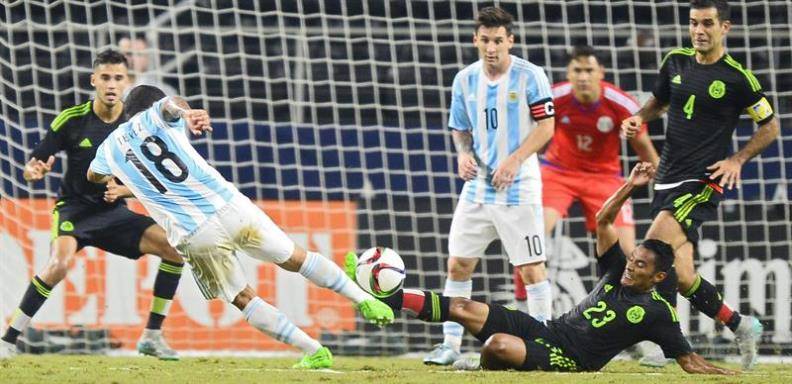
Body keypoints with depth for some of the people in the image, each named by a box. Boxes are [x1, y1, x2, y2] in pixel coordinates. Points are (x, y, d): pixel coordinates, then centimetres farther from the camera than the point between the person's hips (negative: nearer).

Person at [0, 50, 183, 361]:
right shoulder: (72, 120, -11)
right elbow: (32, 168, -7)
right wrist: (35, 171, -30)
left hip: (113, 211, 4)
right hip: (73, 208, -4)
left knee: (175, 247, -12)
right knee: (59, 265, -32)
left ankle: (152, 337, 0)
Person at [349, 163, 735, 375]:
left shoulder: (657, 312, -6)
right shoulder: (616, 272, 12)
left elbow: (689, 360, -4)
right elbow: (603, 221, 9)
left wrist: (720, 373, -18)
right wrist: (630, 186, -1)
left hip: (567, 361, -7)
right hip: (544, 330, 7)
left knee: (498, 344, -34)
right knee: (461, 308, -4)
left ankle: (482, 371, -1)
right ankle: (386, 296, -4)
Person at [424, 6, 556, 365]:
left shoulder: (529, 76, -8)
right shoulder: (465, 80, 6)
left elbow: (546, 125, -8)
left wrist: (515, 160, -18)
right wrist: (464, 154, -4)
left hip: (518, 188, -5)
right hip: (478, 185, 5)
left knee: (531, 267, -4)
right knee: (458, 264, 2)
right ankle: (450, 345, 9)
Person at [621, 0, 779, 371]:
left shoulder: (737, 77, -6)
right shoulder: (676, 62, 8)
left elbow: (770, 125, 4)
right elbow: (658, 101, 26)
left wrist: (737, 159, -8)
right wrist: (639, 117, 5)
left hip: (703, 183, -6)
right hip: (667, 180, 6)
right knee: (681, 277, 5)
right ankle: (739, 325, 22)